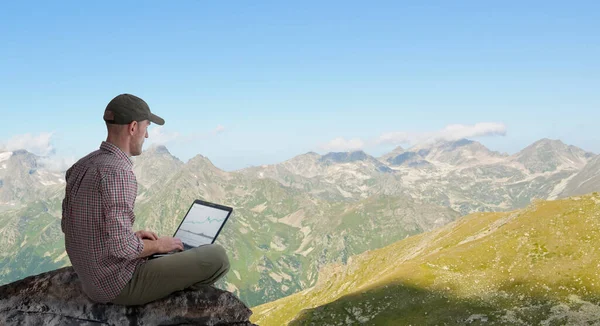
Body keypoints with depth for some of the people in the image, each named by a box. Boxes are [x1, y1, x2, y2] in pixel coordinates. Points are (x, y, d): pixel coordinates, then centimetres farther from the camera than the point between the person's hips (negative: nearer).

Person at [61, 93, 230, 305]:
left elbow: (67, 224, 12)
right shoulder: (117, 171, -25)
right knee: (216, 257, -4)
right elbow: (122, 247, -30)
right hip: (121, 285, -9)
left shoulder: (82, 166, 3)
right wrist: (158, 244, -9)